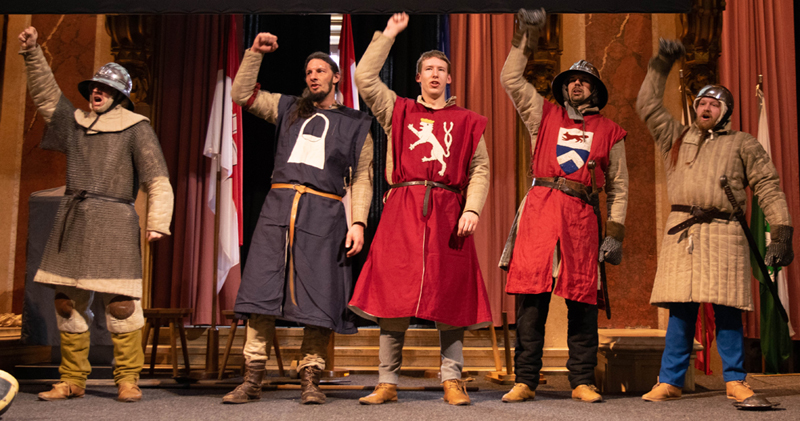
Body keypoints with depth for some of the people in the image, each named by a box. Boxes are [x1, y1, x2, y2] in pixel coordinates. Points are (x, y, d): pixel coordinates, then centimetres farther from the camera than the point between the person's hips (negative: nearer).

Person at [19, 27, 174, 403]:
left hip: (113, 221, -6)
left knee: (120, 302, -10)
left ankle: (127, 380, 1)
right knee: (67, 301, 4)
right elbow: (45, 94, 29)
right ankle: (72, 381, 13)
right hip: (72, 222, 6)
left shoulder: (136, 128, 2)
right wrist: (32, 53, 19)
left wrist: (158, 222, -14)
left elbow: (158, 180, -4)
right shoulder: (76, 122, 18)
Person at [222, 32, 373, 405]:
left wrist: (358, 222, -3)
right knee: (261, 292, -5)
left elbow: (362, 178, 8)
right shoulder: (289, 109, 21)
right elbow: (241, 94, 17)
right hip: (278, 206, 2)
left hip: (323, 212, -2)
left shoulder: (355, 123, 15)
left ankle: (310, 380, 5)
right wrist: (255, 53, 10)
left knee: (318, 300, -5)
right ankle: (252, 381, -1)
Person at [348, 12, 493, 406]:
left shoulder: (466, 121, 15)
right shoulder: (398, 111, 16)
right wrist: (388, 34, 14)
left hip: (447, 212, 0)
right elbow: (364, 78, 9)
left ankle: (452, 381, 8)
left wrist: (472, 209, -5)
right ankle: (387, 383, 3)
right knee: (393, 297, -3)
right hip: (402, 211, 0)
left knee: (450, 298, -1)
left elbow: (480, 168, 9)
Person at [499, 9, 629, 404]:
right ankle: (525, 380, 3)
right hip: (539, 208, 0)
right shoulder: (544, 114, 18)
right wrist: (526, 36, 10)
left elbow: (618, 186, 14)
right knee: (531, 296, -4)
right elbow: (511, 79, 13)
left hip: (582, 215, 0)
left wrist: (615, 232, 5)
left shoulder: (610, 131, 16)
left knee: (582, 300, 0)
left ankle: (582, 381, 9)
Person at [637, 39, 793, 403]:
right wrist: (661, 64, 18)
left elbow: (769, 189, 9)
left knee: (727, 309, -5)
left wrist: (780, 236, 0)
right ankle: (669, 381, 5)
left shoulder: (742, 144, 14)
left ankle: (735, 381, 7)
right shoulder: (676, 138, 22)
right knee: (680, 310, 1)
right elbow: (648, 105, 21)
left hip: (724, 233, -2)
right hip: (681, 233, 2)